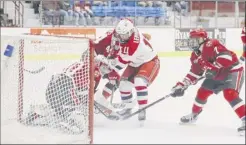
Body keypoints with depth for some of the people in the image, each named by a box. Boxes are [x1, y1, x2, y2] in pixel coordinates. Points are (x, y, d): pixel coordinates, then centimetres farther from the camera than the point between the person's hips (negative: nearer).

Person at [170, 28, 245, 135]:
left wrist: (213, 68, -35)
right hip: (216, 75, 10)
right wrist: (182, 85, 7)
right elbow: (194, 73, 13)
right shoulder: (195, 56, 4)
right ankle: (194, 115, 37)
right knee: (202, 92, 14)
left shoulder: (211, 45, -26)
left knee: (230, 94, -29)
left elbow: (226, 56, -37)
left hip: (232, 71, -10)